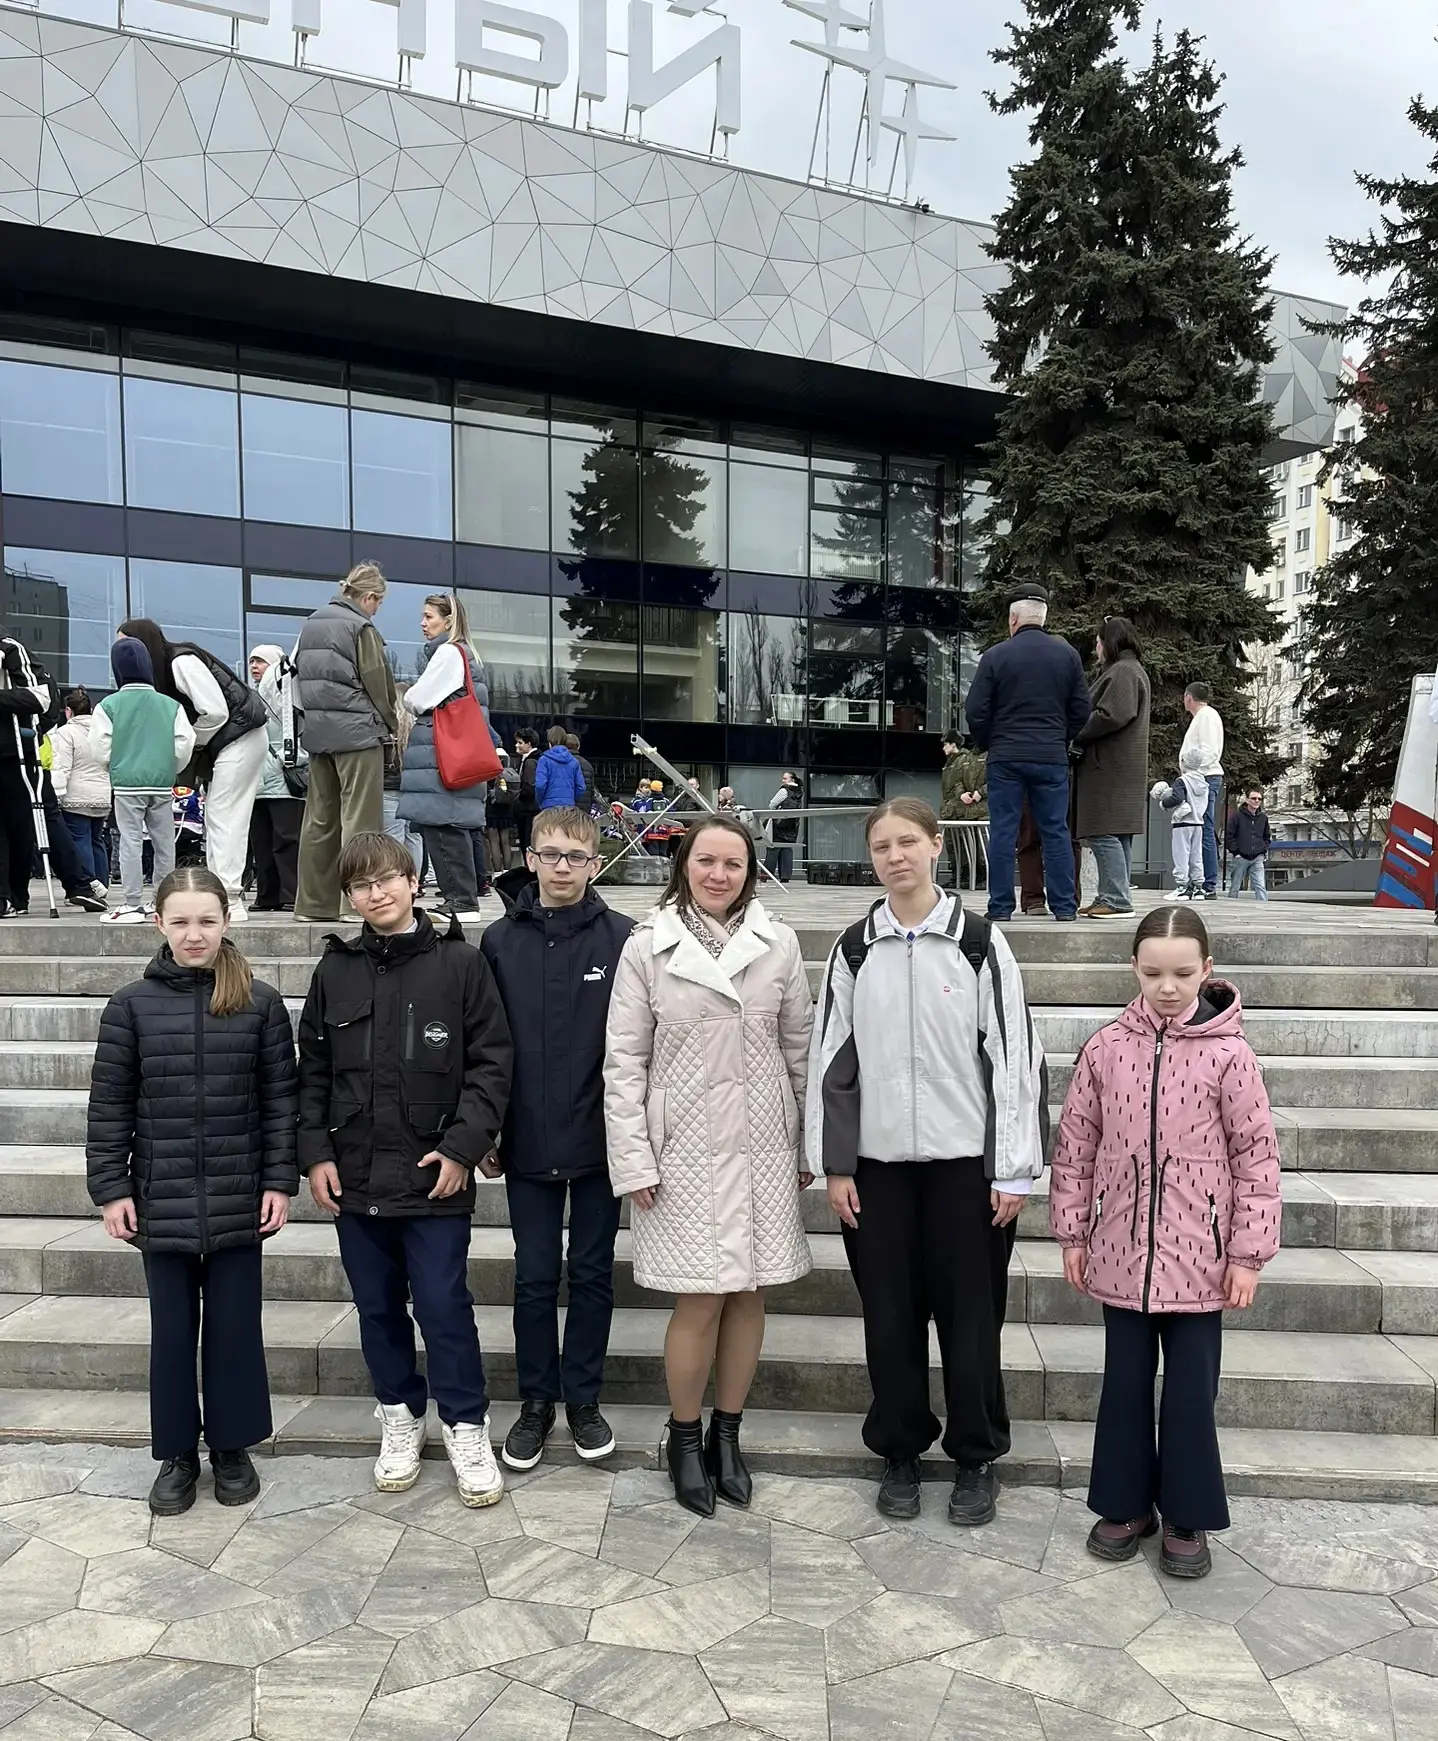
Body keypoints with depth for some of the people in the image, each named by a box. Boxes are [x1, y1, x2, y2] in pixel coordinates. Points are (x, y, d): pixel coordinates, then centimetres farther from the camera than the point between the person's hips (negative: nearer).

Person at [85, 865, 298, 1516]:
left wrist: (280, 1180, -4)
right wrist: (110, 1187, -3)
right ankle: (177, 1453, 29)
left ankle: (232, 1447, 29)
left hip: (238, 1199, 0)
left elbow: (280, 1098, -1)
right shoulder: (133, 1005, -3)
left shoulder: (260, 1002, -4)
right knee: (172, 1329, 13)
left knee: (234, 1327, 11)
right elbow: (109, 1105, 1)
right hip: (161, 1200, 1)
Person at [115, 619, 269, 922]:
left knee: (224, 817, -12)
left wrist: (191, 742, -8)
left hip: (241, 736, -10)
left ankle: (229, 900, -13)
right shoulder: (162, 669, 10)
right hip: (220, 742, 10)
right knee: (215, 818, 7)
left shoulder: (182, 662, -18)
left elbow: (215, 712, -22)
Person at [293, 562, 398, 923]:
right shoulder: (361, 627, -9)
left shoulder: (311, 625, 15)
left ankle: (314, 903, 14)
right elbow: (378, 683, -9)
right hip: (357, 732, -8)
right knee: (359, 819, -6)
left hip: (317, 732, 8)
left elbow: (297, 672, 17)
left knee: (319, 819, 10)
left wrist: (314, 716, 17)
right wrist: (391, 722, 5)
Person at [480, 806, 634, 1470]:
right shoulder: (500, 940, 0)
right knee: (535, 1277, 11)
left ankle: (583, 1398, 28)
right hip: (528, 1142, 1)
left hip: (600, 1139, -1)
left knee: (592, 1273, 12)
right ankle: (536, 1400, 28)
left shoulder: (621, 937, -6)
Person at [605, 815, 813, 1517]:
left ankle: (726, 1434, 30)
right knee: (701, 1301, 0)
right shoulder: (647, 946, -3)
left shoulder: (778, 944, 2)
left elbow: (800, 1048, 7)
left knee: (748, 1296, 10)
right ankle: (684, 1437, 24)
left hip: (763, 1145, 3)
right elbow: (624, 1061, -2)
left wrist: (808, 1146, 8)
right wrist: (634, 1162, -6)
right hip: (686, 1148, -2)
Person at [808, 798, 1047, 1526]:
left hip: (965, 1159, -2)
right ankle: (900, 1451, 28)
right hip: (877, 1161, 2)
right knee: (889, 1314, 10)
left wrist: (1014, 1169, -7)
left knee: (970, 1312, 7)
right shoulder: (854, 949, 3)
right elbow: (831, 1059, 5)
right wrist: (834, 1164, 2)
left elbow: (1014, 1054, -4)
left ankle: (977, 1456, 26)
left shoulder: (980, 942, -3)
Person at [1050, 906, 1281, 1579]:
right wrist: (1072, 1233, 4)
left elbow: (1257, 1156, -5)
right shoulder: (1106, 1047, -3)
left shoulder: (1228, 1053, -9)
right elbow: (1075, 1145, 3)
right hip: (1122, 1252, 2)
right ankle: (1126, 1504, 31)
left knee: (1191, 1391, 9)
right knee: (1124, 1384, 14)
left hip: (1198, 1257, -2)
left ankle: (1188, 1517, 28)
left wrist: (1248, 1252, -6)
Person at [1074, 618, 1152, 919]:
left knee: (1103, 834, -11)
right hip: (1117, 767, 11)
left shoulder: (1123, 672, -10)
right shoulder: (1130, 670, 24)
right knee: (1117, 836, 11)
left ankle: (1117, 900, -11)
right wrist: (1079, 732, 9)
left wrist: (1076, 735, -9)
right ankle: (1114, 897, 15)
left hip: (1110, 768, -11)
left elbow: (1111, 715, -20)